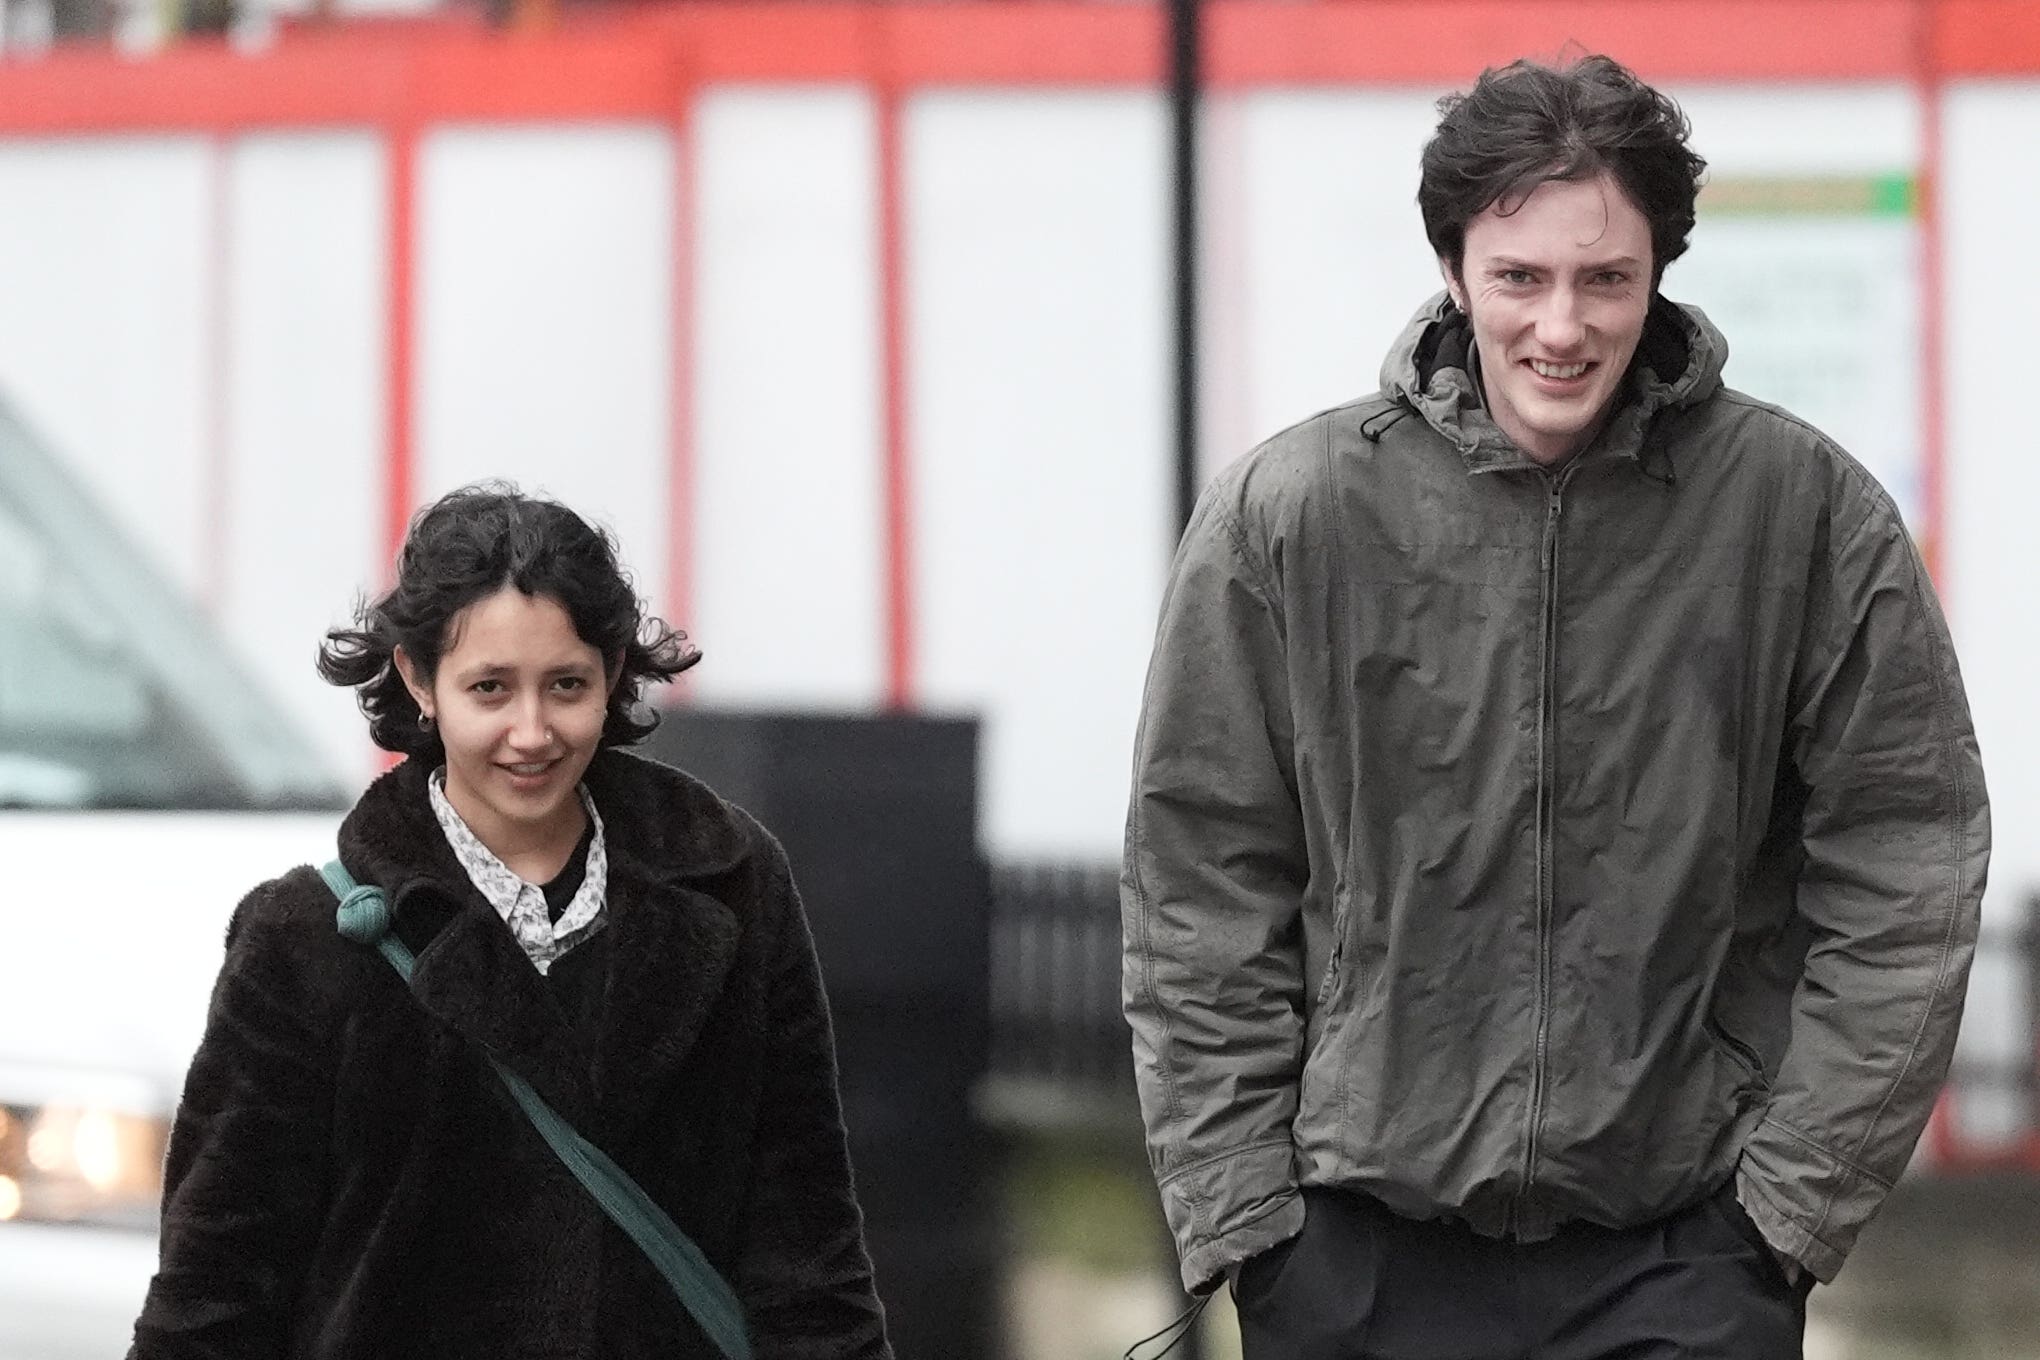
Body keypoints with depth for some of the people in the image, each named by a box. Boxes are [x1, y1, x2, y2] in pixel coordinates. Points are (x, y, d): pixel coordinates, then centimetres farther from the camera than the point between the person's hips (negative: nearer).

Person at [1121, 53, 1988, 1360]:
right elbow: (1201, 896, 4)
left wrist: (1793, 1194, -4)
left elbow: (1903, 885, 1)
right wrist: (1241, 1208, -2)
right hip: (1368, 1253, 1)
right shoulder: (1283, 516, 0)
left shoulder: (1809, 510, -2)